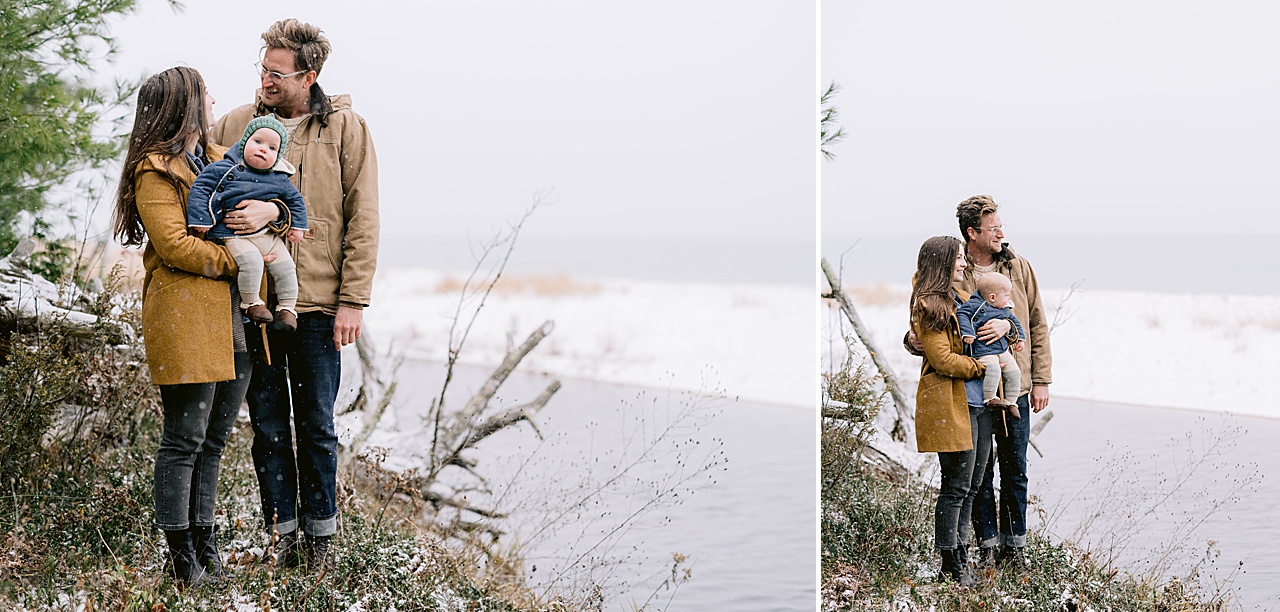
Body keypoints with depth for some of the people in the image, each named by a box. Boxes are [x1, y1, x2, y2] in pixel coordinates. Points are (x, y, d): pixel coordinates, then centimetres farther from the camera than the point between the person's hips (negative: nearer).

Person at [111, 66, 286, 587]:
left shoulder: (221, 159, 20)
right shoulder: (155, 172, -4)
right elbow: (175, 246, -13)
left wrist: (271, 210, -4)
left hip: (235, 318, 7)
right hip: (185, 318, -7)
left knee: (214, 437, 11)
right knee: (185, 438, -3)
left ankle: (204, 539, 20)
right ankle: (181, 554, 5)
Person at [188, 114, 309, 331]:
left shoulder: (280, 181, 3)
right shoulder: (223, 168, -7)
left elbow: (295, 200, 19)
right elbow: (201, 187, -5)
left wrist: (297, 225, 12)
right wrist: (200, 218, -11)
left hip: (269, 235, 5)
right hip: (236, 237, -5)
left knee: (285, 266, -1)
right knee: (251, 261, -27)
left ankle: (287, 306, 19)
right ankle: (250, 302, -7)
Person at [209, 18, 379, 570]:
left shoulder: (344, 127, 0)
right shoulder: (236, 124, 5)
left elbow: (362, 219, -1)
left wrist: (352, 299, -6)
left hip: (317, 305, -2)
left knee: (316, 425, 6)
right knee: (268, 425, 8)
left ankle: (320, 532, 19)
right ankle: (284, 534, 18)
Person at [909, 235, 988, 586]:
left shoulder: (957, 299, 18)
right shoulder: (929, 306, -11)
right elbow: (943, 360, -16)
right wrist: (983, 366, -9)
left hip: (972, 402, 10)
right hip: (948, 403, -10)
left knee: (969, 482, 11)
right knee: (956, 486, -6)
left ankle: (959, 556, 19)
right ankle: (951, 569, 1)